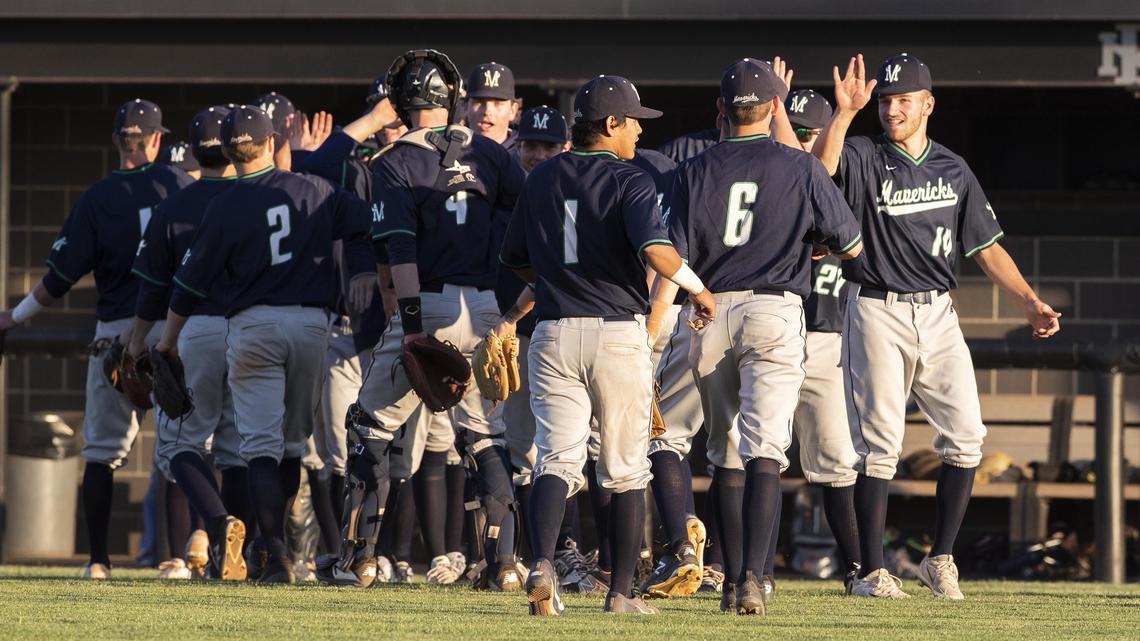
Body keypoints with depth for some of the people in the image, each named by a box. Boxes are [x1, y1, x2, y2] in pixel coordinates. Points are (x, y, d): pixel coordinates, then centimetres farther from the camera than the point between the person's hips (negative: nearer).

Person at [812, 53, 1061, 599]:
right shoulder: (864, 158, -1)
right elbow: (821, 168, -24)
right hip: (877, 313, -4)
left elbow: (986, 247, 13)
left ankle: (940, 560, 7)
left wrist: (1029, 301, 2)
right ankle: (872, 572, 0)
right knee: (878, 446, -5)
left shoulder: (953, 170, 11)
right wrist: (844, 113, -35)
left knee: (965, 436, -5)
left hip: (937, 313, 4)